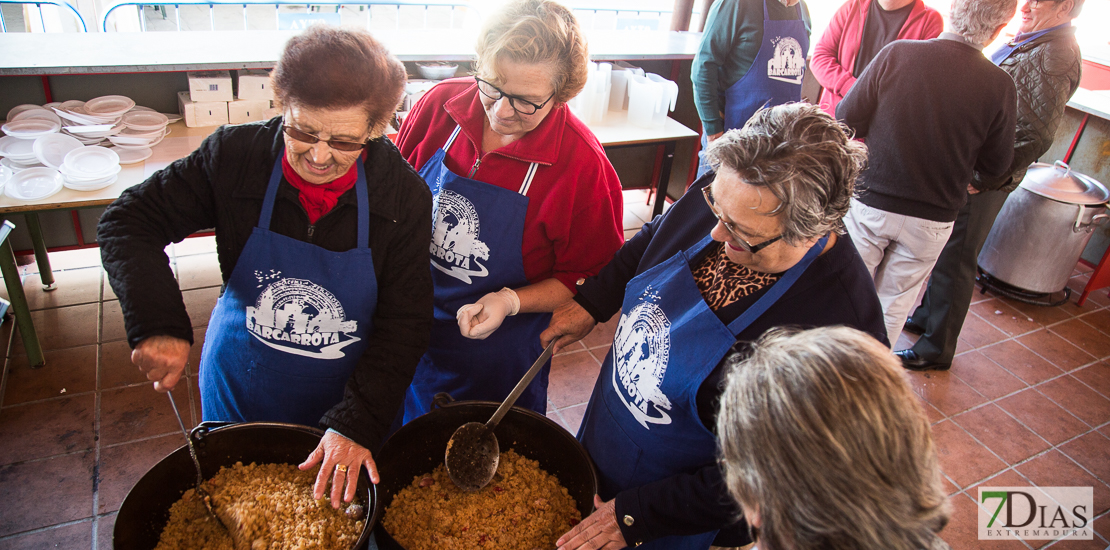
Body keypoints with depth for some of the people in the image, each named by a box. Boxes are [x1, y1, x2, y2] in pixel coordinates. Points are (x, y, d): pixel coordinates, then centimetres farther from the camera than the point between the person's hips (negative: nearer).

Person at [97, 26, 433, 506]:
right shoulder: (234, 156, -17)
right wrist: (158, 324, -27)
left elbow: (405, 322, -17)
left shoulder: (403, 195, -20)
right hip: (240, 389, 1)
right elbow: (129, 221, -10)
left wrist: (357, 422, -26)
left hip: (347, 396, -1)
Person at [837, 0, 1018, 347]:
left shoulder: (897, 54, -15)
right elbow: (997, 165, 0)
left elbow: (846, 121, -10)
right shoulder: (1000, 86, -11)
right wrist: (975, 184, 22)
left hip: (870, 204, -1)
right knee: (894, 304, 17)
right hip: (932, 221, 1)